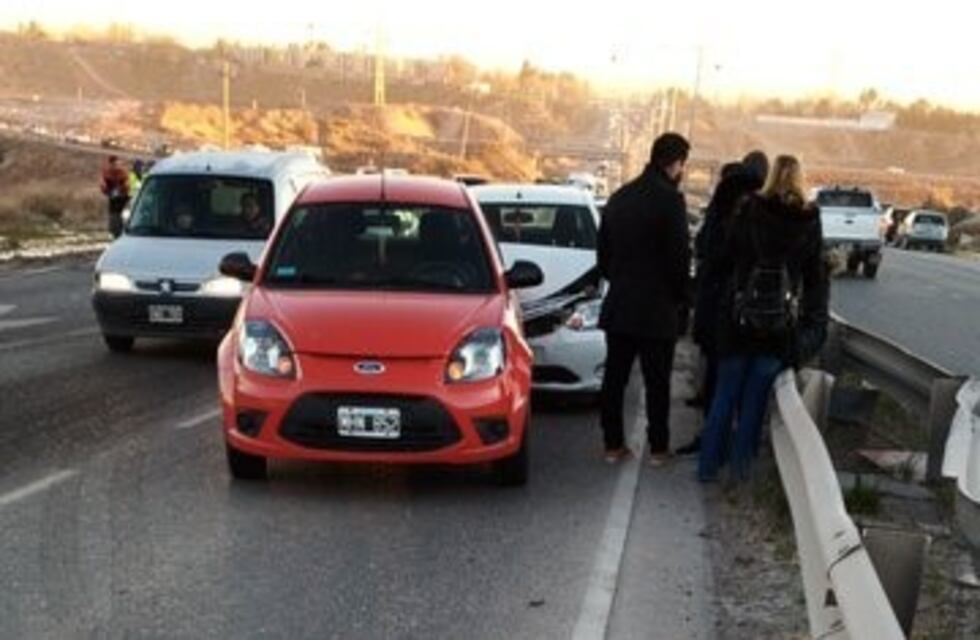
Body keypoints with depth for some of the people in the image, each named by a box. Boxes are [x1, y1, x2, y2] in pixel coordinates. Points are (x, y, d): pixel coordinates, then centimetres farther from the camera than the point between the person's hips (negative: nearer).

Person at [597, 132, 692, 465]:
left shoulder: (620, 197, 9)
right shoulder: (670, 200, -14)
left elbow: (603, 252, 14)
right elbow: (679, 257, -13)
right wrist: (681, 300, 0)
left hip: (619, 304, 6)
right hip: (657, 309, -6)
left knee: (614, 378, 10)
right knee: (657, 382, 4)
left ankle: (613, 444, 15)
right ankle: (658, 448, 11)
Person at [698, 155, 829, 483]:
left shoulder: (747, 211, -4)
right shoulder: (810, 221, -1)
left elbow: (724, 259, 1)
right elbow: (817, 275, 4)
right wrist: (816, 322, 11)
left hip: (740, 317, 0)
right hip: (782, 323, 1)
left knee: (725, 394, 8)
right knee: (756, 396, 11)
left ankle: (708, 465, 11)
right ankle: (741, 464, 15)